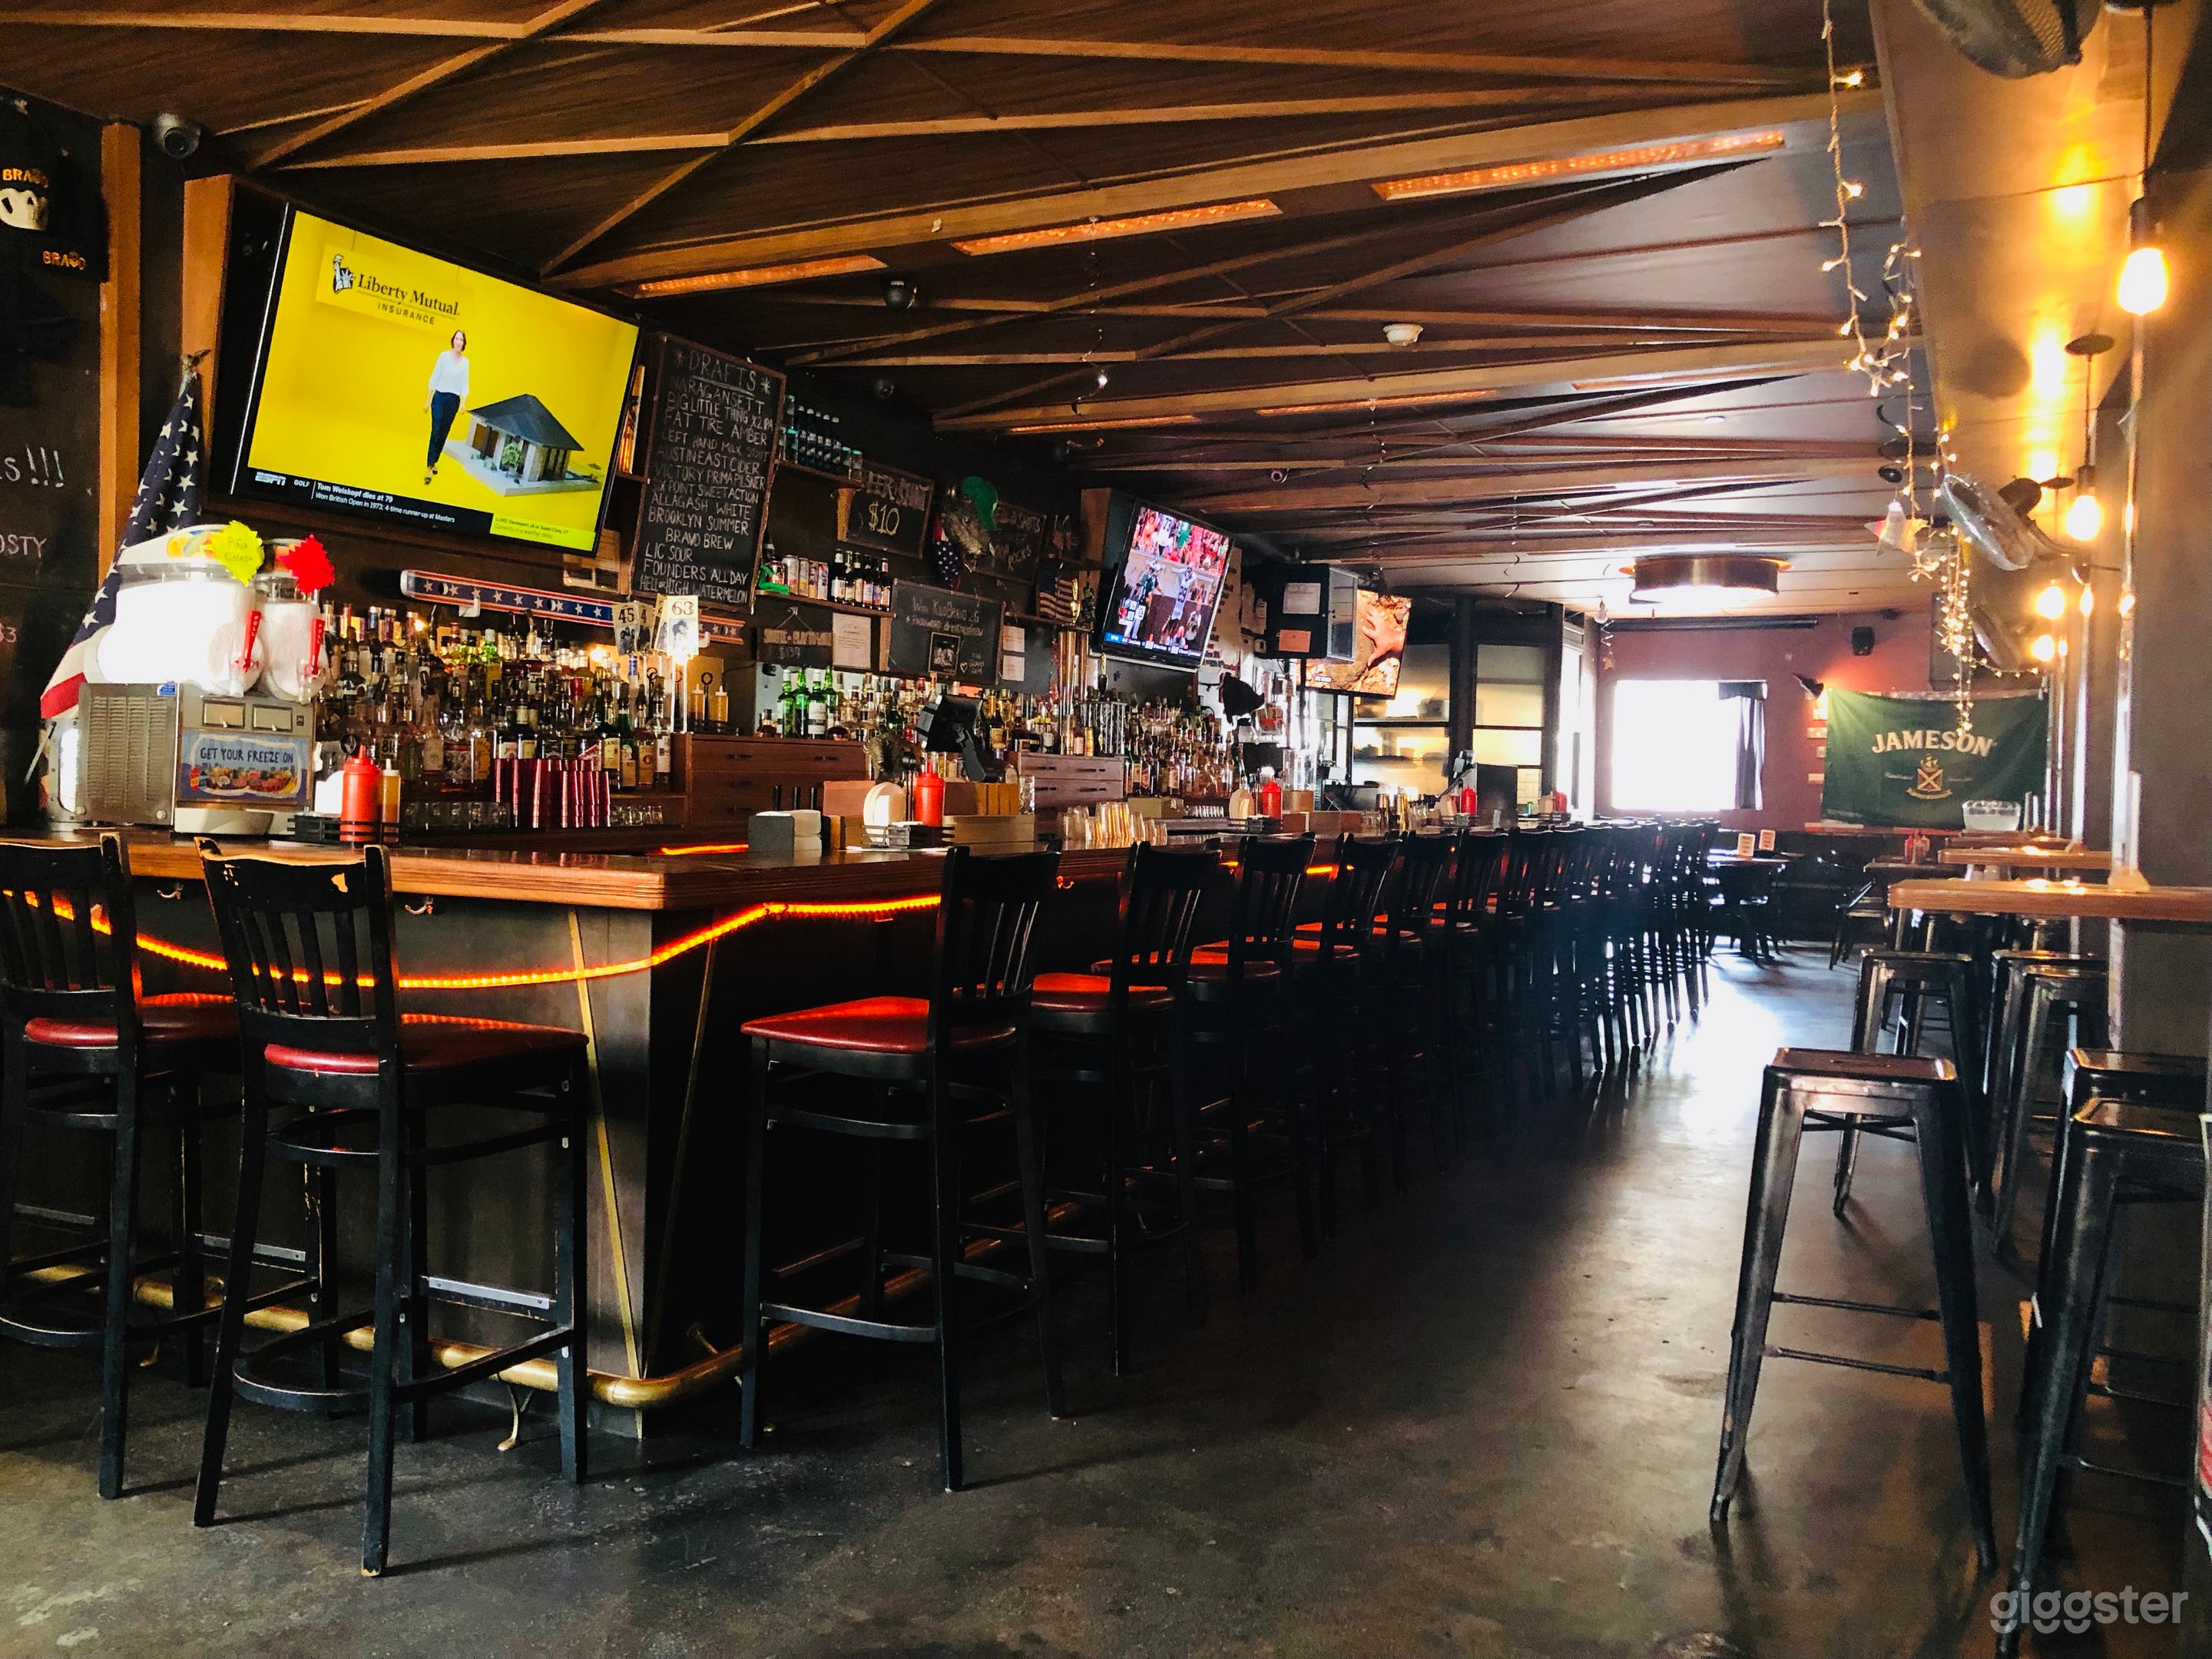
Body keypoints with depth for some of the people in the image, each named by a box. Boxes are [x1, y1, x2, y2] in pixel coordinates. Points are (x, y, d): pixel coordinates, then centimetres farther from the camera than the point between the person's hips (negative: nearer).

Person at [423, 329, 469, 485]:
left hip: (453, 400, 3)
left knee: (444, 434, 8)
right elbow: (434, 377, -1)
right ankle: (430, 468, -11)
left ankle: (434, 462, 23)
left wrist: (463, 402, -11)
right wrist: (428, 398, -1)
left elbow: (465, 384, 3)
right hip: (439, 397, -2)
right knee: (435, 432, -9)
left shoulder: (465, 362, 3)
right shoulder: (444, 355, -3)